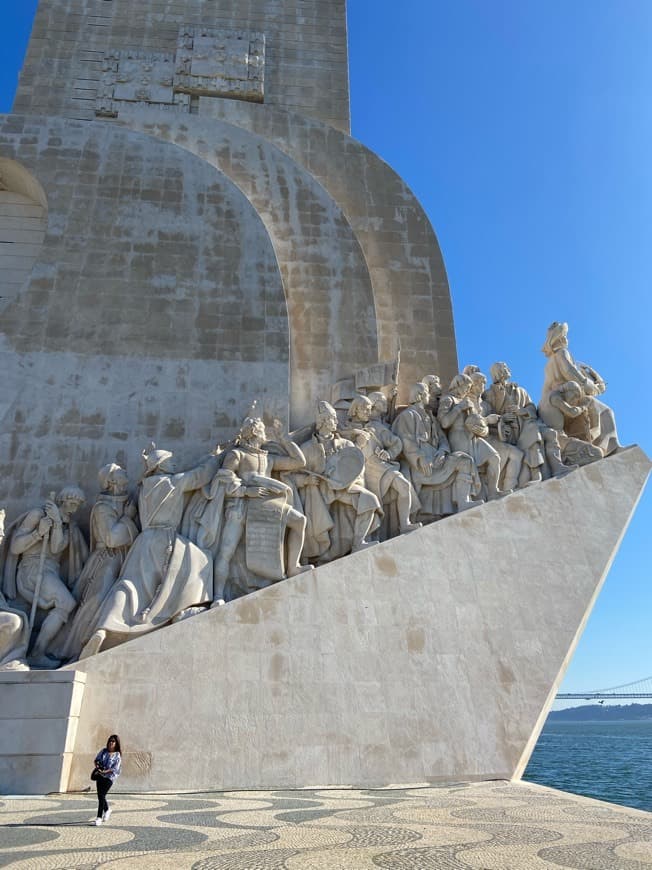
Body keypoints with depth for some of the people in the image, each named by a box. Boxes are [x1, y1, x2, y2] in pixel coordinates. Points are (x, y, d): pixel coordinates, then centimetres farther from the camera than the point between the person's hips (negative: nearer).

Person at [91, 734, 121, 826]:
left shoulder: (117, 755, -8)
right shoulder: (103, 751, 6)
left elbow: (115, 768, -11)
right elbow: (96, 759, 14)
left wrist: (105, 771, -21)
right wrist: (97, 766, -7)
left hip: (109, 777, -5)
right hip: (100, 775, 5)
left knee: (102, 795, -13)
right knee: (100, 795, 10)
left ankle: (99, 818, -6)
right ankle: (107, 810, 38)